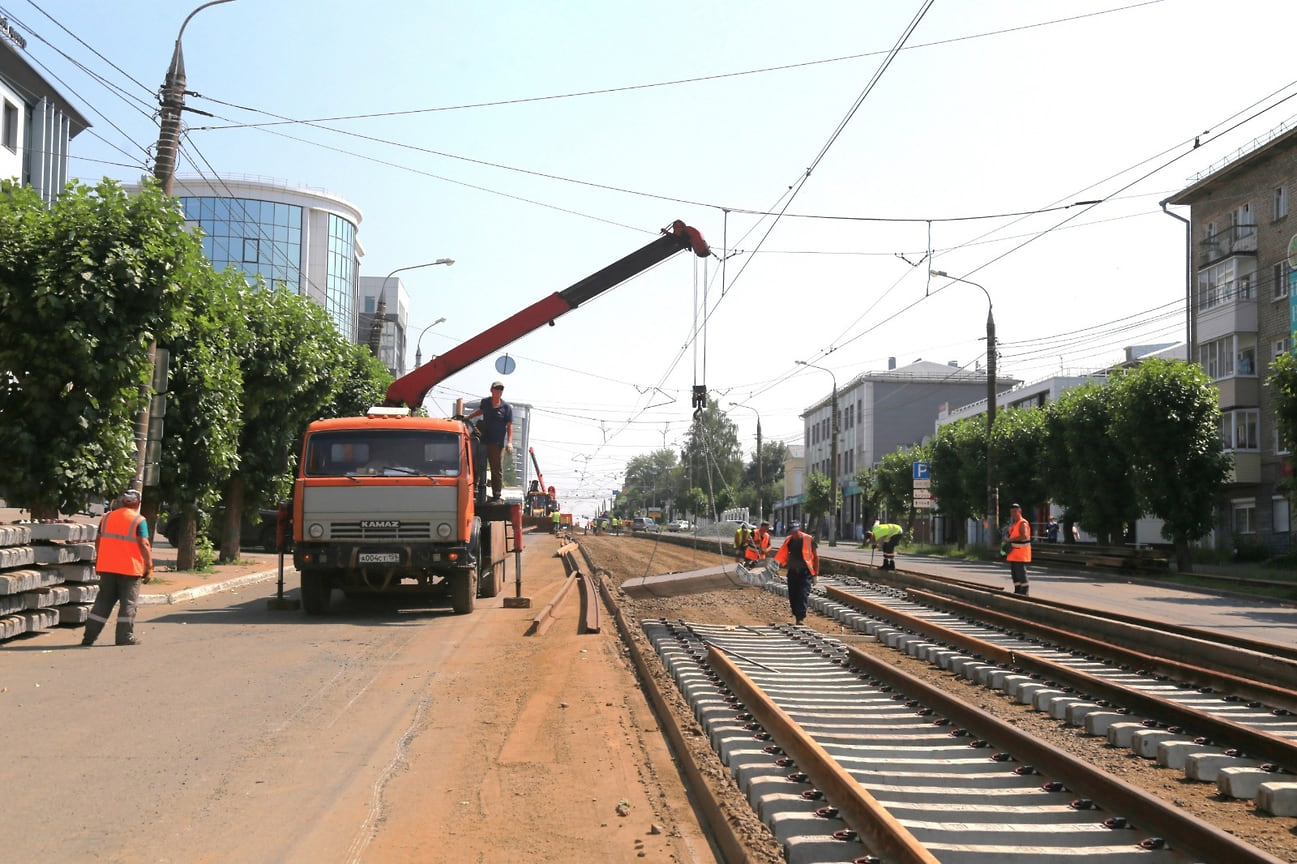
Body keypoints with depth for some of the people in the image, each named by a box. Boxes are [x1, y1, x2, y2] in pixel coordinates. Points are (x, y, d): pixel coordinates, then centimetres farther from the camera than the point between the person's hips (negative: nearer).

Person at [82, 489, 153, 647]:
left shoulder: (107, 517, 7)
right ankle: (125, 637, 4)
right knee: (129, 604, 4)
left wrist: (99, 558, 26)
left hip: (107, 568, 5)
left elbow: (98, 540, 13)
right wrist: (149, 567, -10)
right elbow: (143, 545, -15)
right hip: (130, 569, -5)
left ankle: (89, 636, 9)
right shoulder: (139, 521, -9)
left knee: (103, 601, 11)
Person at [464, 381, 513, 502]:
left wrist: (509, 442, -13)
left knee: (497, 470, -1)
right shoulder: (485, 402, 9)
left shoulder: (506, 407, -4)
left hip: (498, 442, -4)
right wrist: (468, 417, 32)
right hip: (484, 440, 4)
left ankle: (496, 497, 3)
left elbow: (509, 425, -4)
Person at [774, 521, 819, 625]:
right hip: (792, 572, 5)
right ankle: (796, 616, 20)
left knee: (803, 596, -14)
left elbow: (816, 557, 0)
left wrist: (815, 574, -2)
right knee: (792, 597, 7)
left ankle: (801, 618, -17)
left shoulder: (809, 539, -5)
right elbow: (782, 556, 17)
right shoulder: (788, 540, 7)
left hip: (805, 573, -5)